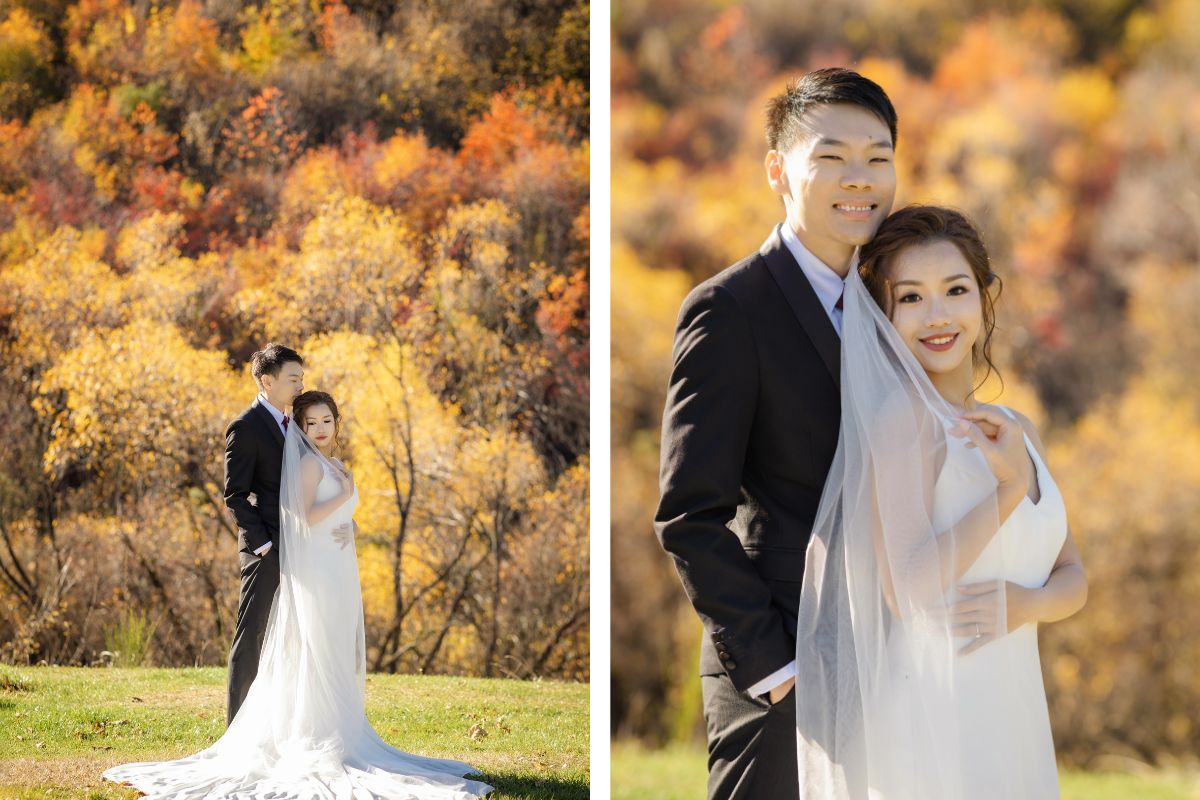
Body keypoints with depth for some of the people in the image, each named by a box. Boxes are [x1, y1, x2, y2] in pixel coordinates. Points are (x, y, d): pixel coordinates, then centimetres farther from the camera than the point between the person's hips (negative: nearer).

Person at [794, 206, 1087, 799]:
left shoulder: (1013, 432, 11)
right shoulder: (903, 417, -11)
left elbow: (1073, 579, 11)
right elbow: (904, 588, -18)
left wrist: (1027, 604, -10)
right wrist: (1010, 490, -18)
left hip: (1012, 717, 7)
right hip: (927, 721, -7)